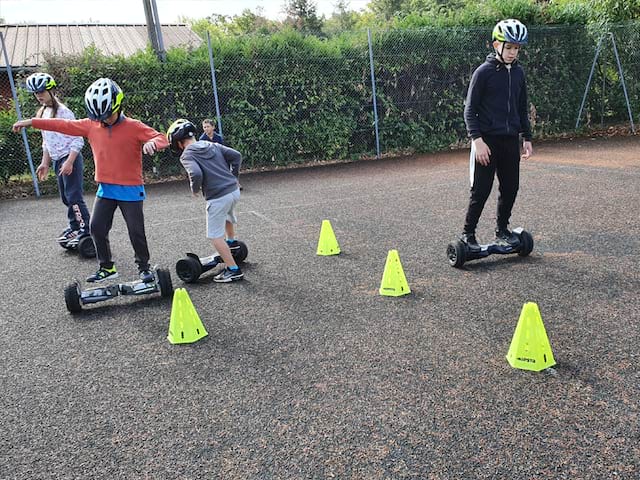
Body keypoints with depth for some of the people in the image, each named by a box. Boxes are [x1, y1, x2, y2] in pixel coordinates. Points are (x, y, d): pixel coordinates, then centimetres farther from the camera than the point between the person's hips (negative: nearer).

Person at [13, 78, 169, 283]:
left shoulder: (134, 127, -10)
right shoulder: (91, 126, 4)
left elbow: (162, 138, -16)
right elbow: (63, 125, 12)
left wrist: (152, 143, -39)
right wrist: (31, 122, 15)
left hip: (130, 189, -5)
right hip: (105, 189, 5)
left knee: (136, 230, -1)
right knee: (97, 227, 4)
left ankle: (144, 267, 17)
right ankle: (106, 267, 18)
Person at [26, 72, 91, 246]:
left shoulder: (63, 111, -13)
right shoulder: (42, 113, 12)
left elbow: (78, 140, -17)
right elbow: (46, 141, 20)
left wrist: (69, 162, -23)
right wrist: (45, 163, 17)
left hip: (70, 159, -9)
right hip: (57, 160, 9)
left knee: (74, 196, -9)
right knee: (65, 197, 15)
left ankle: (86, 230, -3)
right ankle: (74, 226, 28)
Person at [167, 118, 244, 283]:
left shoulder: (186, 155, -6)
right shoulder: (213, 145, 11)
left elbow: (196, 174, -23)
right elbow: (237, 156, 7)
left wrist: (194, 189, -3)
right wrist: (232, 177, 16)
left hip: (218, 198, -7)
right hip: (234, 190, 7)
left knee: (216, 236, 4)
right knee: (227, 213, 38)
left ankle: (233, 270, 3)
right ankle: (231, 241, 58)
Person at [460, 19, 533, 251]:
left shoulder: (518, 73, 11)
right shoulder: (483, 72, -7)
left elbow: (522, 109, 18)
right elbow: (470, 110, -9)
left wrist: (527, 138, 14)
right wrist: (477, 139, -18)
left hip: (511, 141, 6)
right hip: (487, 141, -6)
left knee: (510, 188, 9)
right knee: (481, 190, -4)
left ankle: (502, 230, 26)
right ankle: (467, 234, 8)